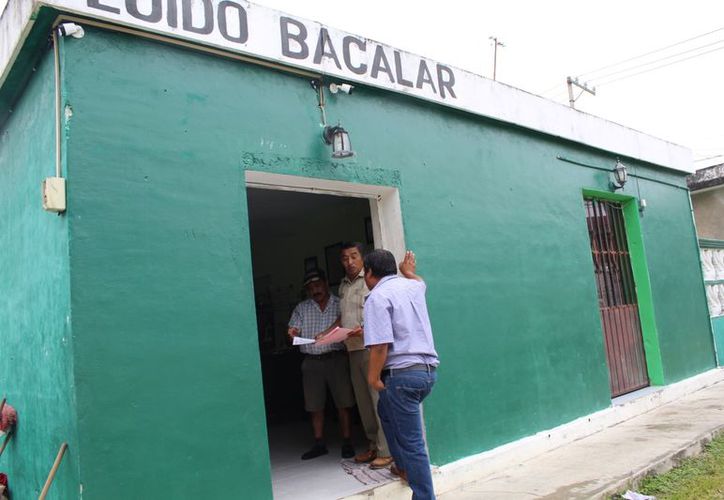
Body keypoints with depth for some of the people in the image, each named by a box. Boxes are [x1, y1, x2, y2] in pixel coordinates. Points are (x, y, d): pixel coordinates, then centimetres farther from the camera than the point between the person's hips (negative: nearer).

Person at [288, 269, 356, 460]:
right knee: (315, 406, 7)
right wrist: (292, 333, -18)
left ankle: (346, 442, 12)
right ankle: (319, 444, 19)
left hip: (336, 358, -2)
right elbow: (294, 330, 6)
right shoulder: (301, 308, 13)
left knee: (343, 403, 0)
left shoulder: (340, 305, 5)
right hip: (311, 362, 3)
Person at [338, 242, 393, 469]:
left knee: (379, 399, -6)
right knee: (363, 401, 10)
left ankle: (386, 450, 2)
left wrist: (365, 328, -23)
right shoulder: (343, 285, 18)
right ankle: (373, 446, 21)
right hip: (353, 349, 7)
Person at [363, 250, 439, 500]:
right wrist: (409, 271, 57)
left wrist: (374, 378, -10)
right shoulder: (412, 286, 12)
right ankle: (404, 466, 38)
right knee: (387, 411, 30)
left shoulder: (377, 297, -12)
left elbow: (381, 344, -20)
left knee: (411, 442, -2)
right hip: (429, 369, 9)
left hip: (403, 373, -9)